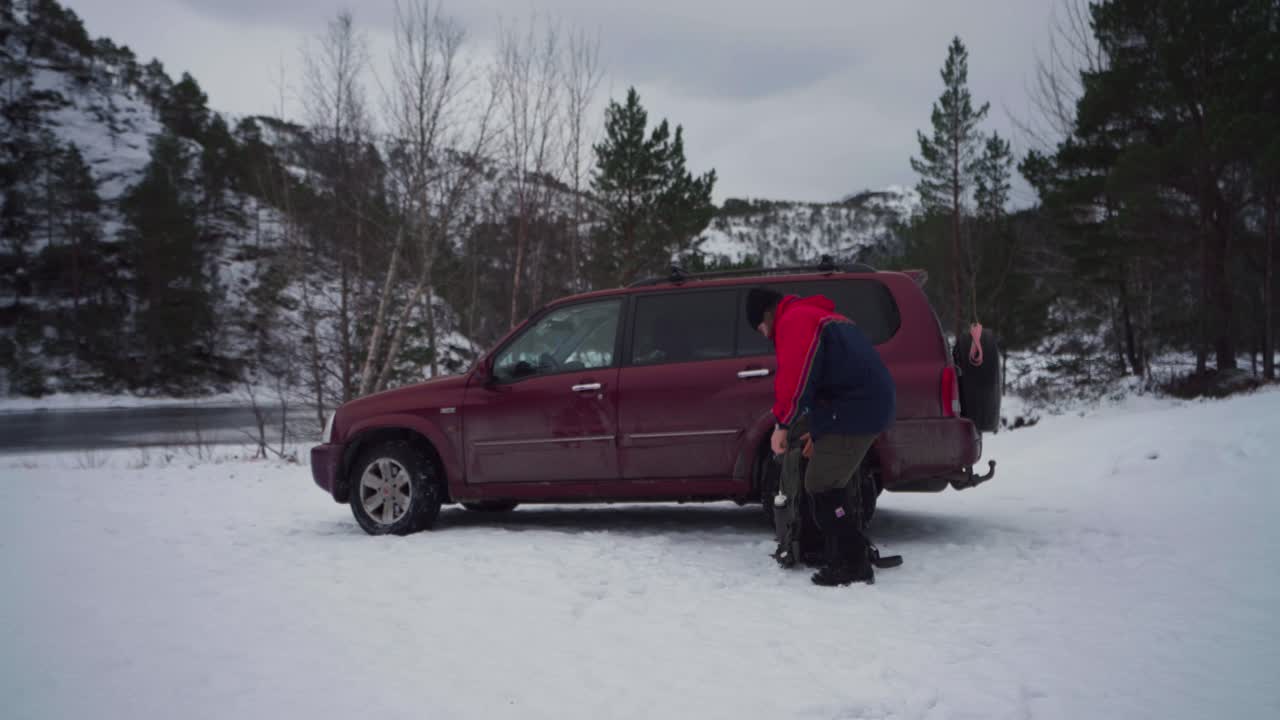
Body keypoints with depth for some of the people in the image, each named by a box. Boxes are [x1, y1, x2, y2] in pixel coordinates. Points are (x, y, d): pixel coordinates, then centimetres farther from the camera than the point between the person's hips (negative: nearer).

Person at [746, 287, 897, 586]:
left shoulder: (794, 320, -5)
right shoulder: (819, 316, 28)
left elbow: (795, 375, -19)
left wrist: (782, 424, -13)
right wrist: (820, 431, 32)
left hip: (853, 409, -10)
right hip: (872, 404, 11)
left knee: (822, 485, -6)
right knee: (835, 482, 21)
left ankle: (852, 566, -2)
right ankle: (850, 558, 30)